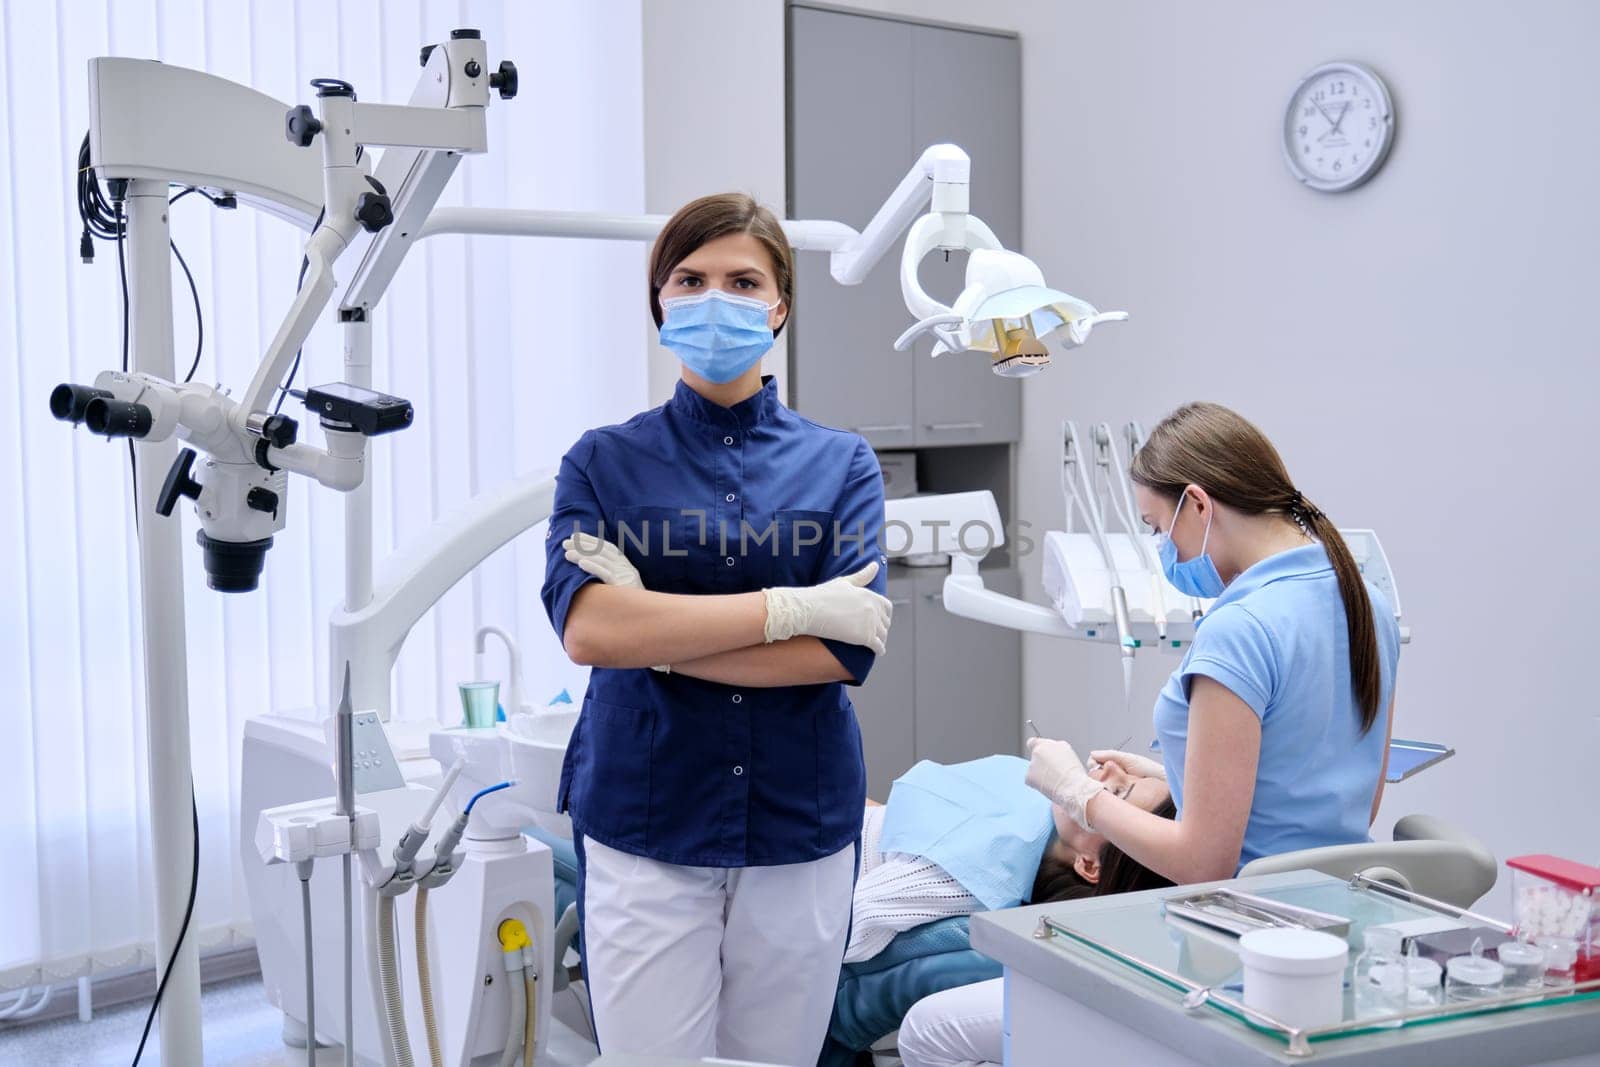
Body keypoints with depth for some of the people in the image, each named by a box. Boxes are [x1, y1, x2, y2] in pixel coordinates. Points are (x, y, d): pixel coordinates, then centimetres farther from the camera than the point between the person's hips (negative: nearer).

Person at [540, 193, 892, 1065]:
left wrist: (654, 636, -13)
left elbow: (844, 650, -9)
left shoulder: (841, 465, 5)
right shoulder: (605, 462, 3)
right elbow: (584, 627, -15)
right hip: (644, 828, -1)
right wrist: (792, 606, -16)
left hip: (801, 827, 1)